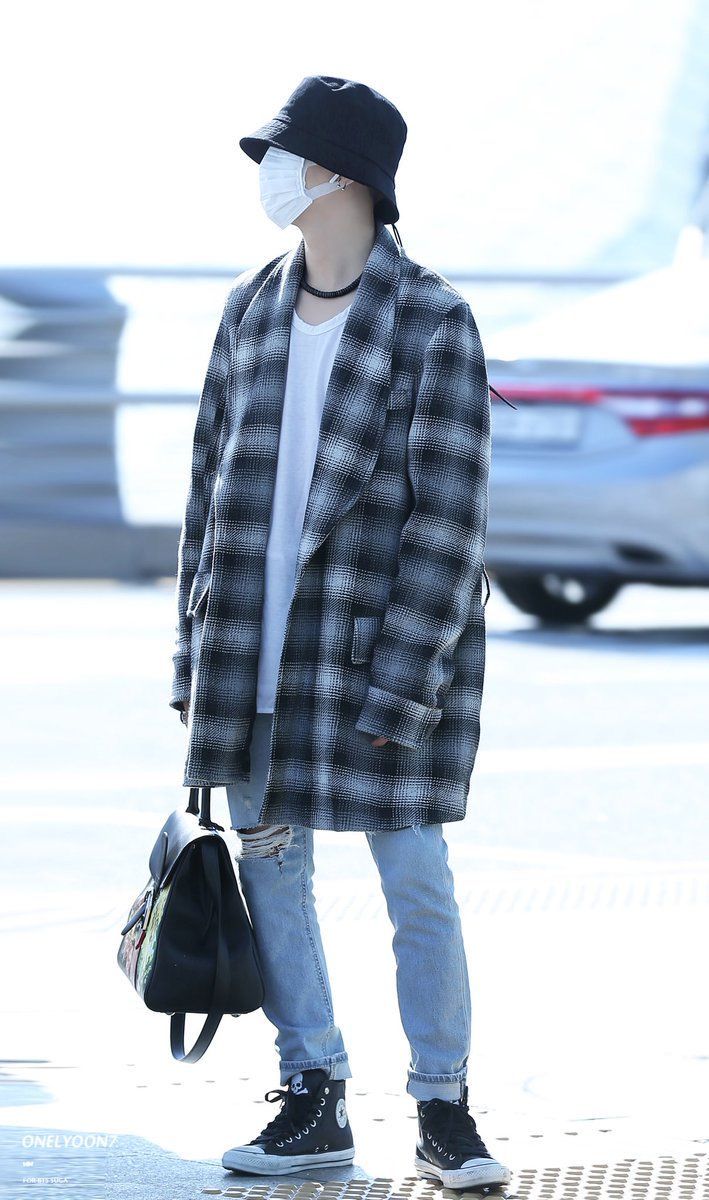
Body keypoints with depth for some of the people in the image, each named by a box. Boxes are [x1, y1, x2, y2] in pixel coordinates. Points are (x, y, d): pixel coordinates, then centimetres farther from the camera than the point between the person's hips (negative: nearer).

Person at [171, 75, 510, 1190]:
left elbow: (448, 521, -12)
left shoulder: (431, 323, -9)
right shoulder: (251, 312, 8)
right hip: (256, 643, 5)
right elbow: (212, 484, 13)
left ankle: (443, 1111, 10)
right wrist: (198, 656, 9)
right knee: (269, 870, 7)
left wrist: (399, 688, -16)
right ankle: (313, 1101, 18)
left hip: (383, 638, -5)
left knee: (417, 886, -2)